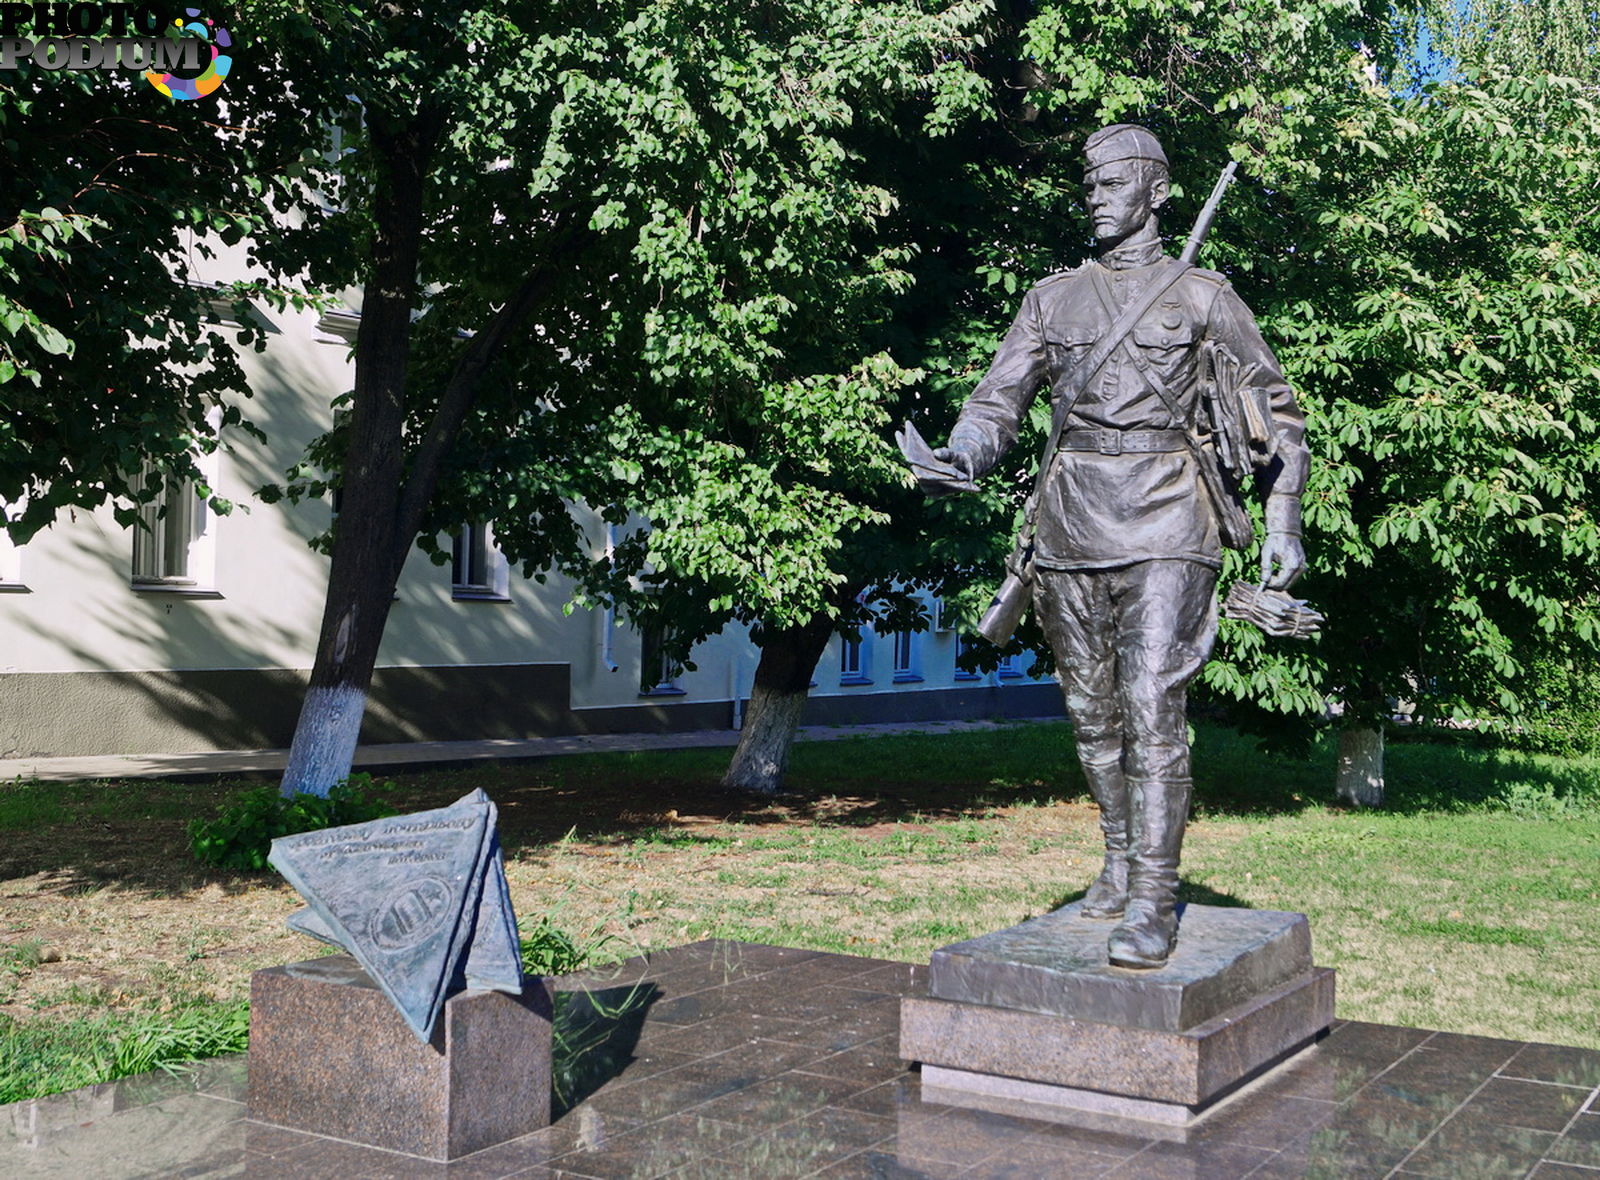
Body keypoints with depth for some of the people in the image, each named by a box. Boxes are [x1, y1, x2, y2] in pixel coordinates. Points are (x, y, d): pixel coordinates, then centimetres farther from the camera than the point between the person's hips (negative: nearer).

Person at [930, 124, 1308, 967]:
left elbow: (1276, 413, 11)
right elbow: (1001, 397, 8)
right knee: (1092, 710, 10)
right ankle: (1119, 866, 26)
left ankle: (1153, 900, -10)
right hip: (1071, 519, 4)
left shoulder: (1201, 296, 7)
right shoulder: (1053, 297, 15)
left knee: (1153, 705, -14)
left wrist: (1283, 525, 2)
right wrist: (964, 451, -15)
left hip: (1163, 523, -4)